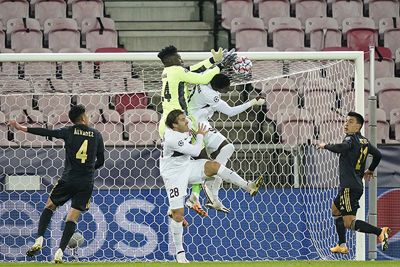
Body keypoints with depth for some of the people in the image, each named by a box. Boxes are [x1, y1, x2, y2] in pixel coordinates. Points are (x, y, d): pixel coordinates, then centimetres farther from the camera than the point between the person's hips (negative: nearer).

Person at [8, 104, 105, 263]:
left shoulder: (69, 131, 0)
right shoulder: (97, 135, 7)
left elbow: (46, 132, -8)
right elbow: (100, 161, 12)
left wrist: (22, 128, -6)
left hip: (68, 179, -1)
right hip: (86, 183, 1)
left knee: (49, 206, 17)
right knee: (72, 217, 2)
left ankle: (39, 240, 0)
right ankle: (59, 253, -11)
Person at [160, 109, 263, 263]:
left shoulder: (184, 131, 1)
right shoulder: (172, 139, -27)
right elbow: (195, 152, -19)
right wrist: (200, 136, -4)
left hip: (188, 167, 8)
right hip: (173, 175, -8)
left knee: (214, 166, -16)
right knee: (178, 213, -8)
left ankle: (248, 187, -18)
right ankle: (179, 253, 2)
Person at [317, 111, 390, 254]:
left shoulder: (351, 139, -12)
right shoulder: (365, 141, 14)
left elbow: (342, 147, -33)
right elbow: (377, 154, 26)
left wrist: (326, 145, -16)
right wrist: (370, 170, 43)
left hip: (350, 187, -10)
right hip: (357, 185, 10)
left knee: (349, 223, -15)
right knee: (336, 210, 28)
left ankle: (380, 231, -25)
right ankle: (342, 246, 30)